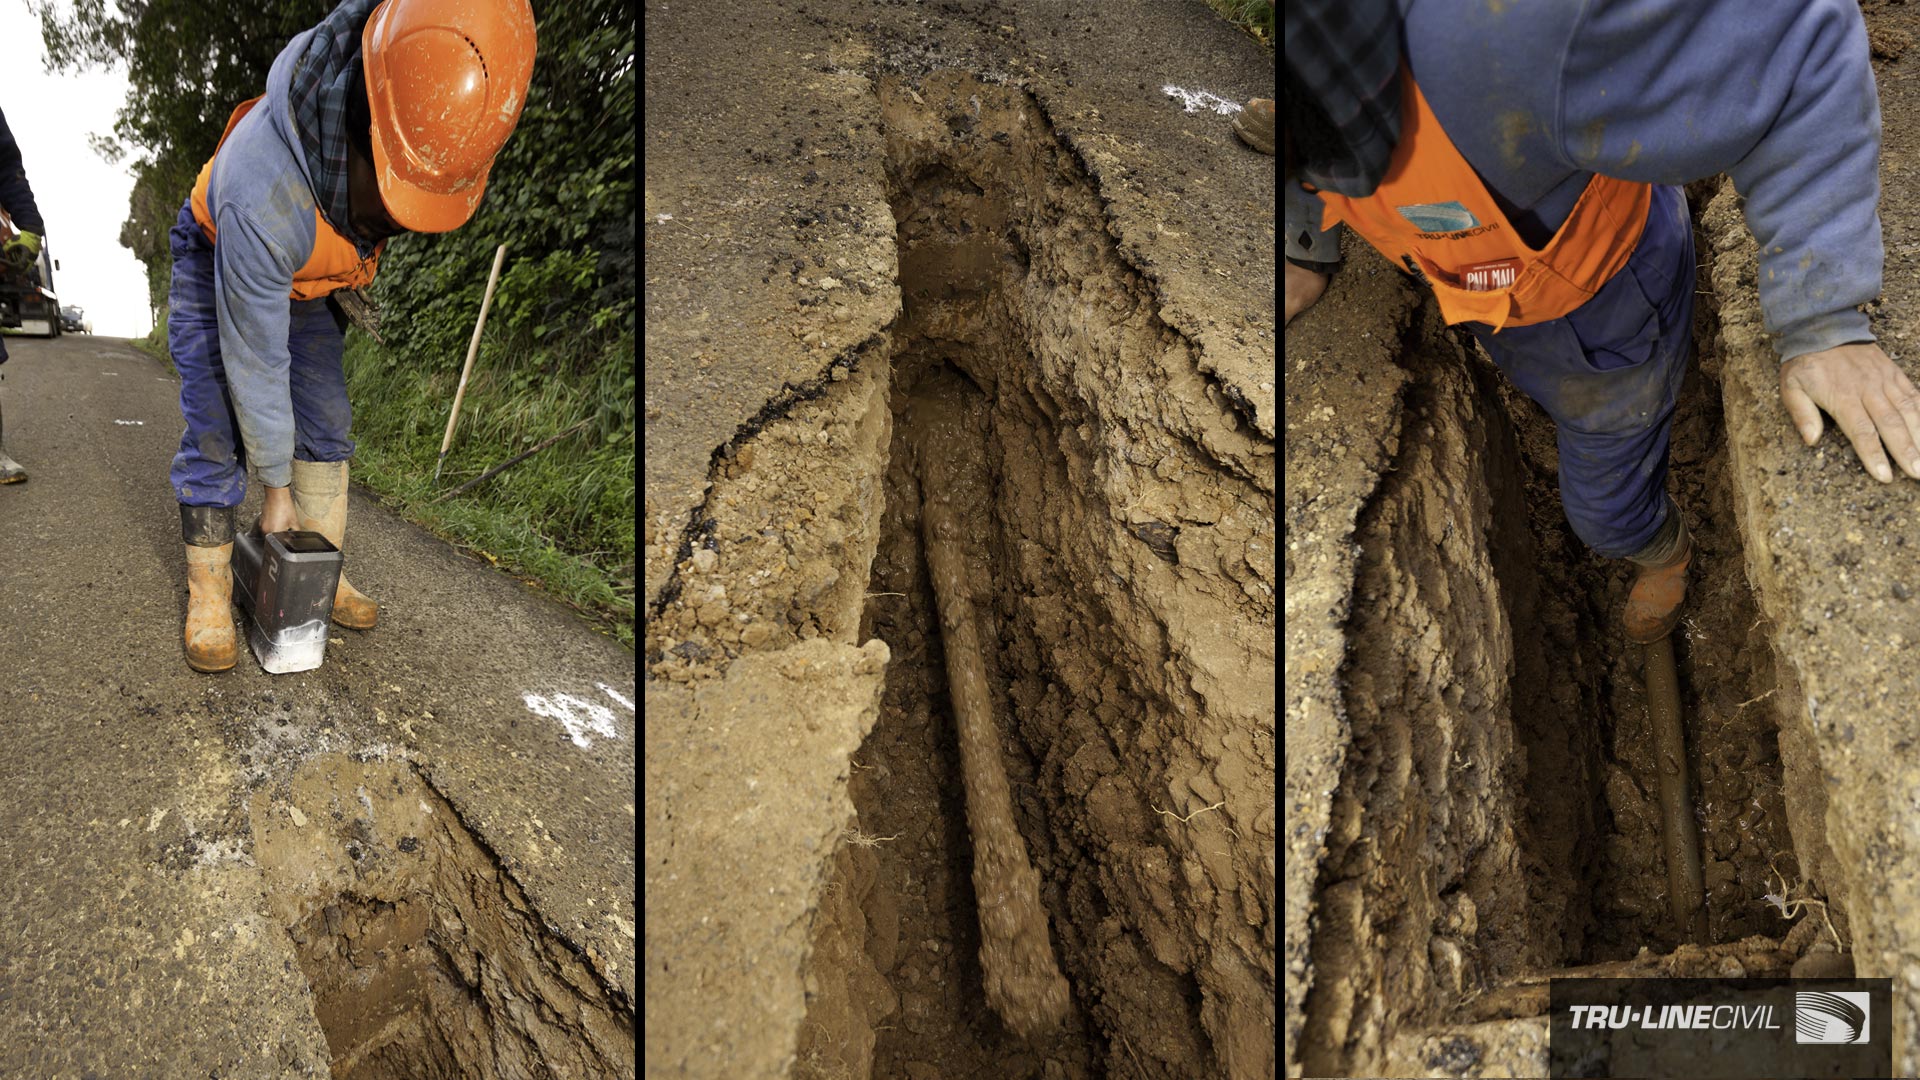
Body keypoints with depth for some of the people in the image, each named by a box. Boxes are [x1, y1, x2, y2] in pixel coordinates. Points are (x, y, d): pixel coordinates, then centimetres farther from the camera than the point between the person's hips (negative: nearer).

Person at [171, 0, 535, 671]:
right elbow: (255, 361, -33)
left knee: (326, 421, 2)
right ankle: (209, 595, 1)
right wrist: (277, 489, -23)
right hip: (217, 259, -5)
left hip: (307, 275, 5)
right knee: (215, 434, -10)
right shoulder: (263, 193, -46)